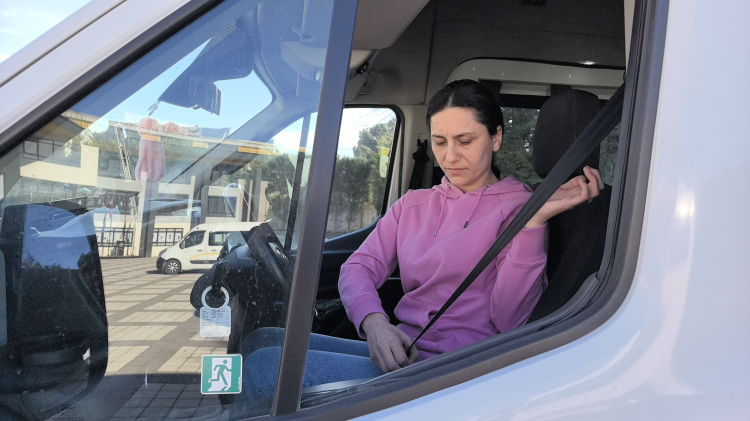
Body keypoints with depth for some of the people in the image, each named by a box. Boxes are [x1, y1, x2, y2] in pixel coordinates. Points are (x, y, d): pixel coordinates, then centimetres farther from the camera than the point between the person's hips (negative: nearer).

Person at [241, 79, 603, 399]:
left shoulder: (518, 207, 0)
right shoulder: (413, 204, 18)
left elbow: (507, 318, -12)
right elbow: (360, 267, 7)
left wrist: (535, 222, -20)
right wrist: (373, 321, -14)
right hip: (400, 352, 6)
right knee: (261, 340, -6)